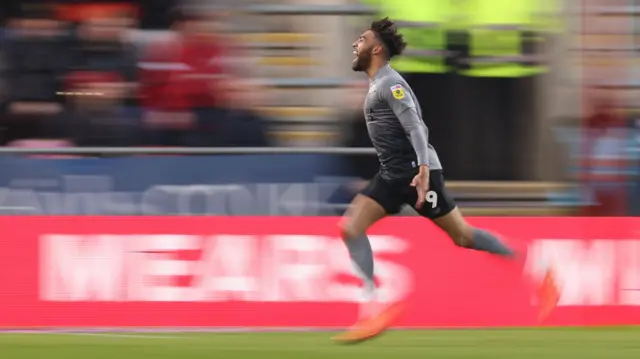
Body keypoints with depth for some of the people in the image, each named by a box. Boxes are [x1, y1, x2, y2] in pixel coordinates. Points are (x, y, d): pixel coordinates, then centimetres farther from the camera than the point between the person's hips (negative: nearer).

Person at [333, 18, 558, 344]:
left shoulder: (389, 83, -13)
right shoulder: (377, 85, 16)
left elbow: (414, 126, -23)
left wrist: (423, 169, -33)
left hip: (415, 171, -10)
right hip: (392, 174, 10)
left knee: (462, 236, -4)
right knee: (350, 227, -3)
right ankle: (374, 310, -9)